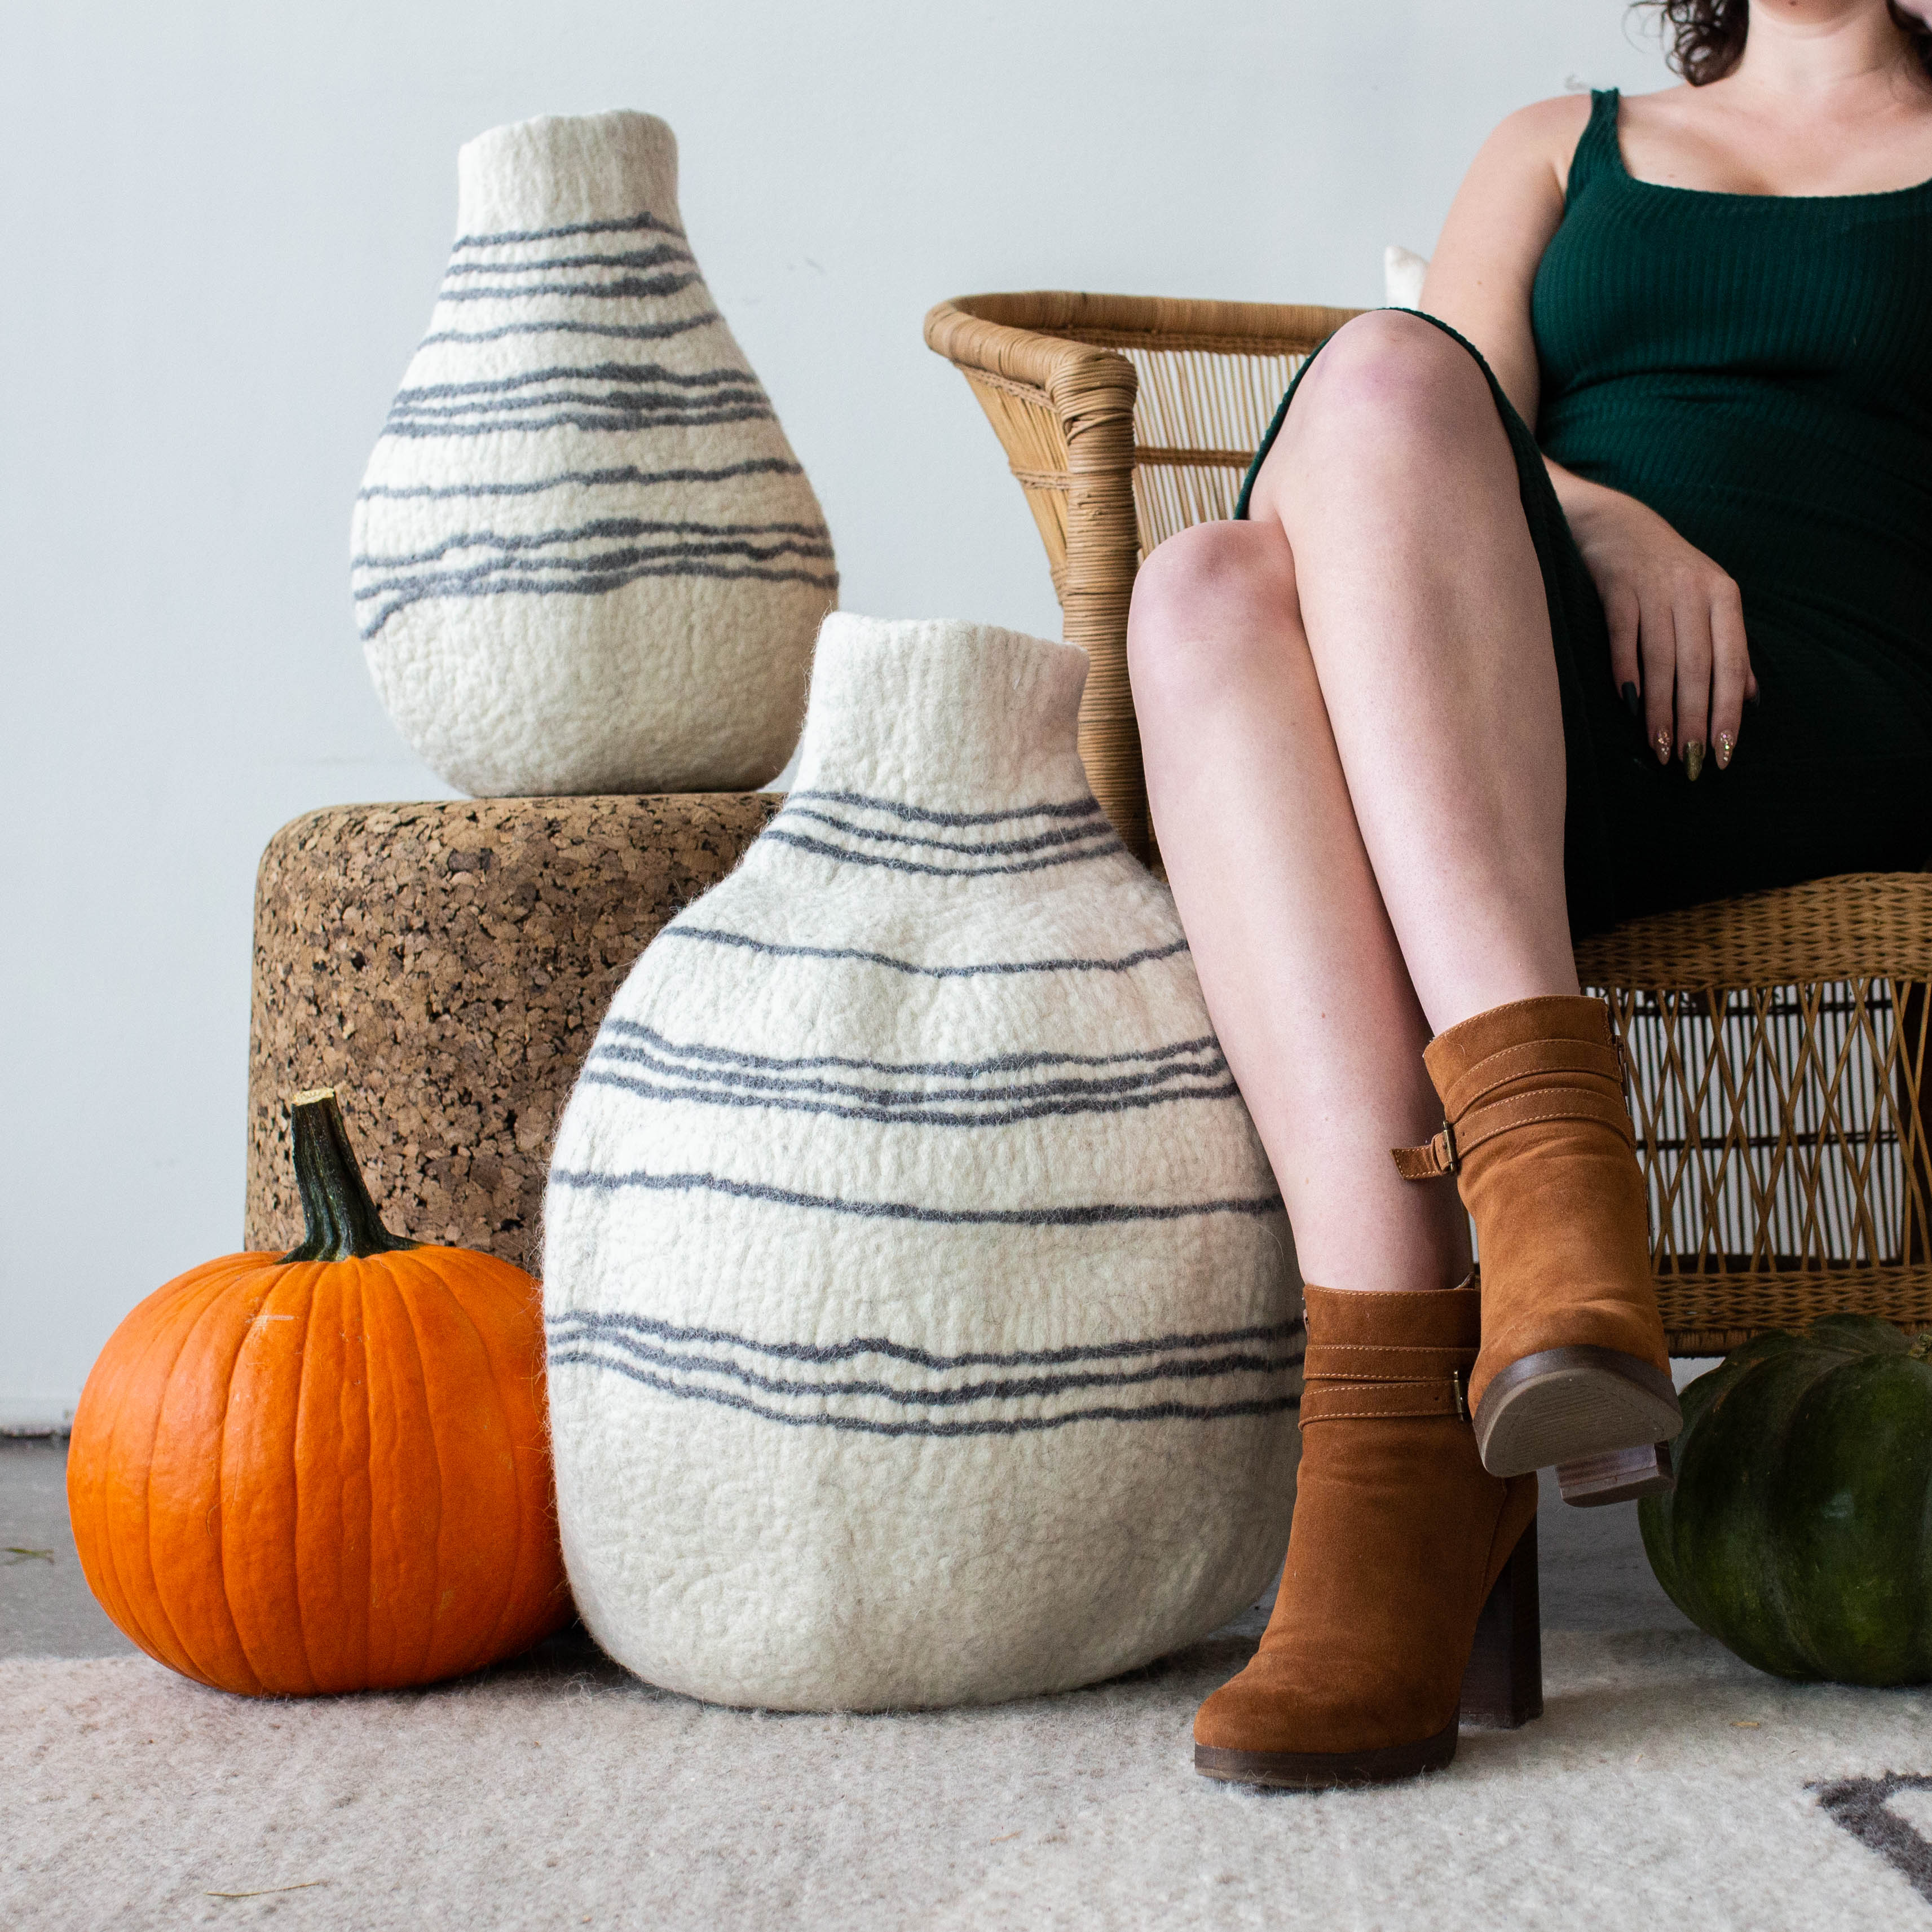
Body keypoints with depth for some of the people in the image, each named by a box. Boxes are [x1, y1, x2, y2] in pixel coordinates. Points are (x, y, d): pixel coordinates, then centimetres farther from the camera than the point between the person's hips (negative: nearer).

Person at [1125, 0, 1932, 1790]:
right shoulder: (1562, 149, 29)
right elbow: (1472, 421, 12)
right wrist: (1600, 520, -10)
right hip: (1506, 734, 3)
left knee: (1375, 381, -28)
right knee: (1212, 586, -30)